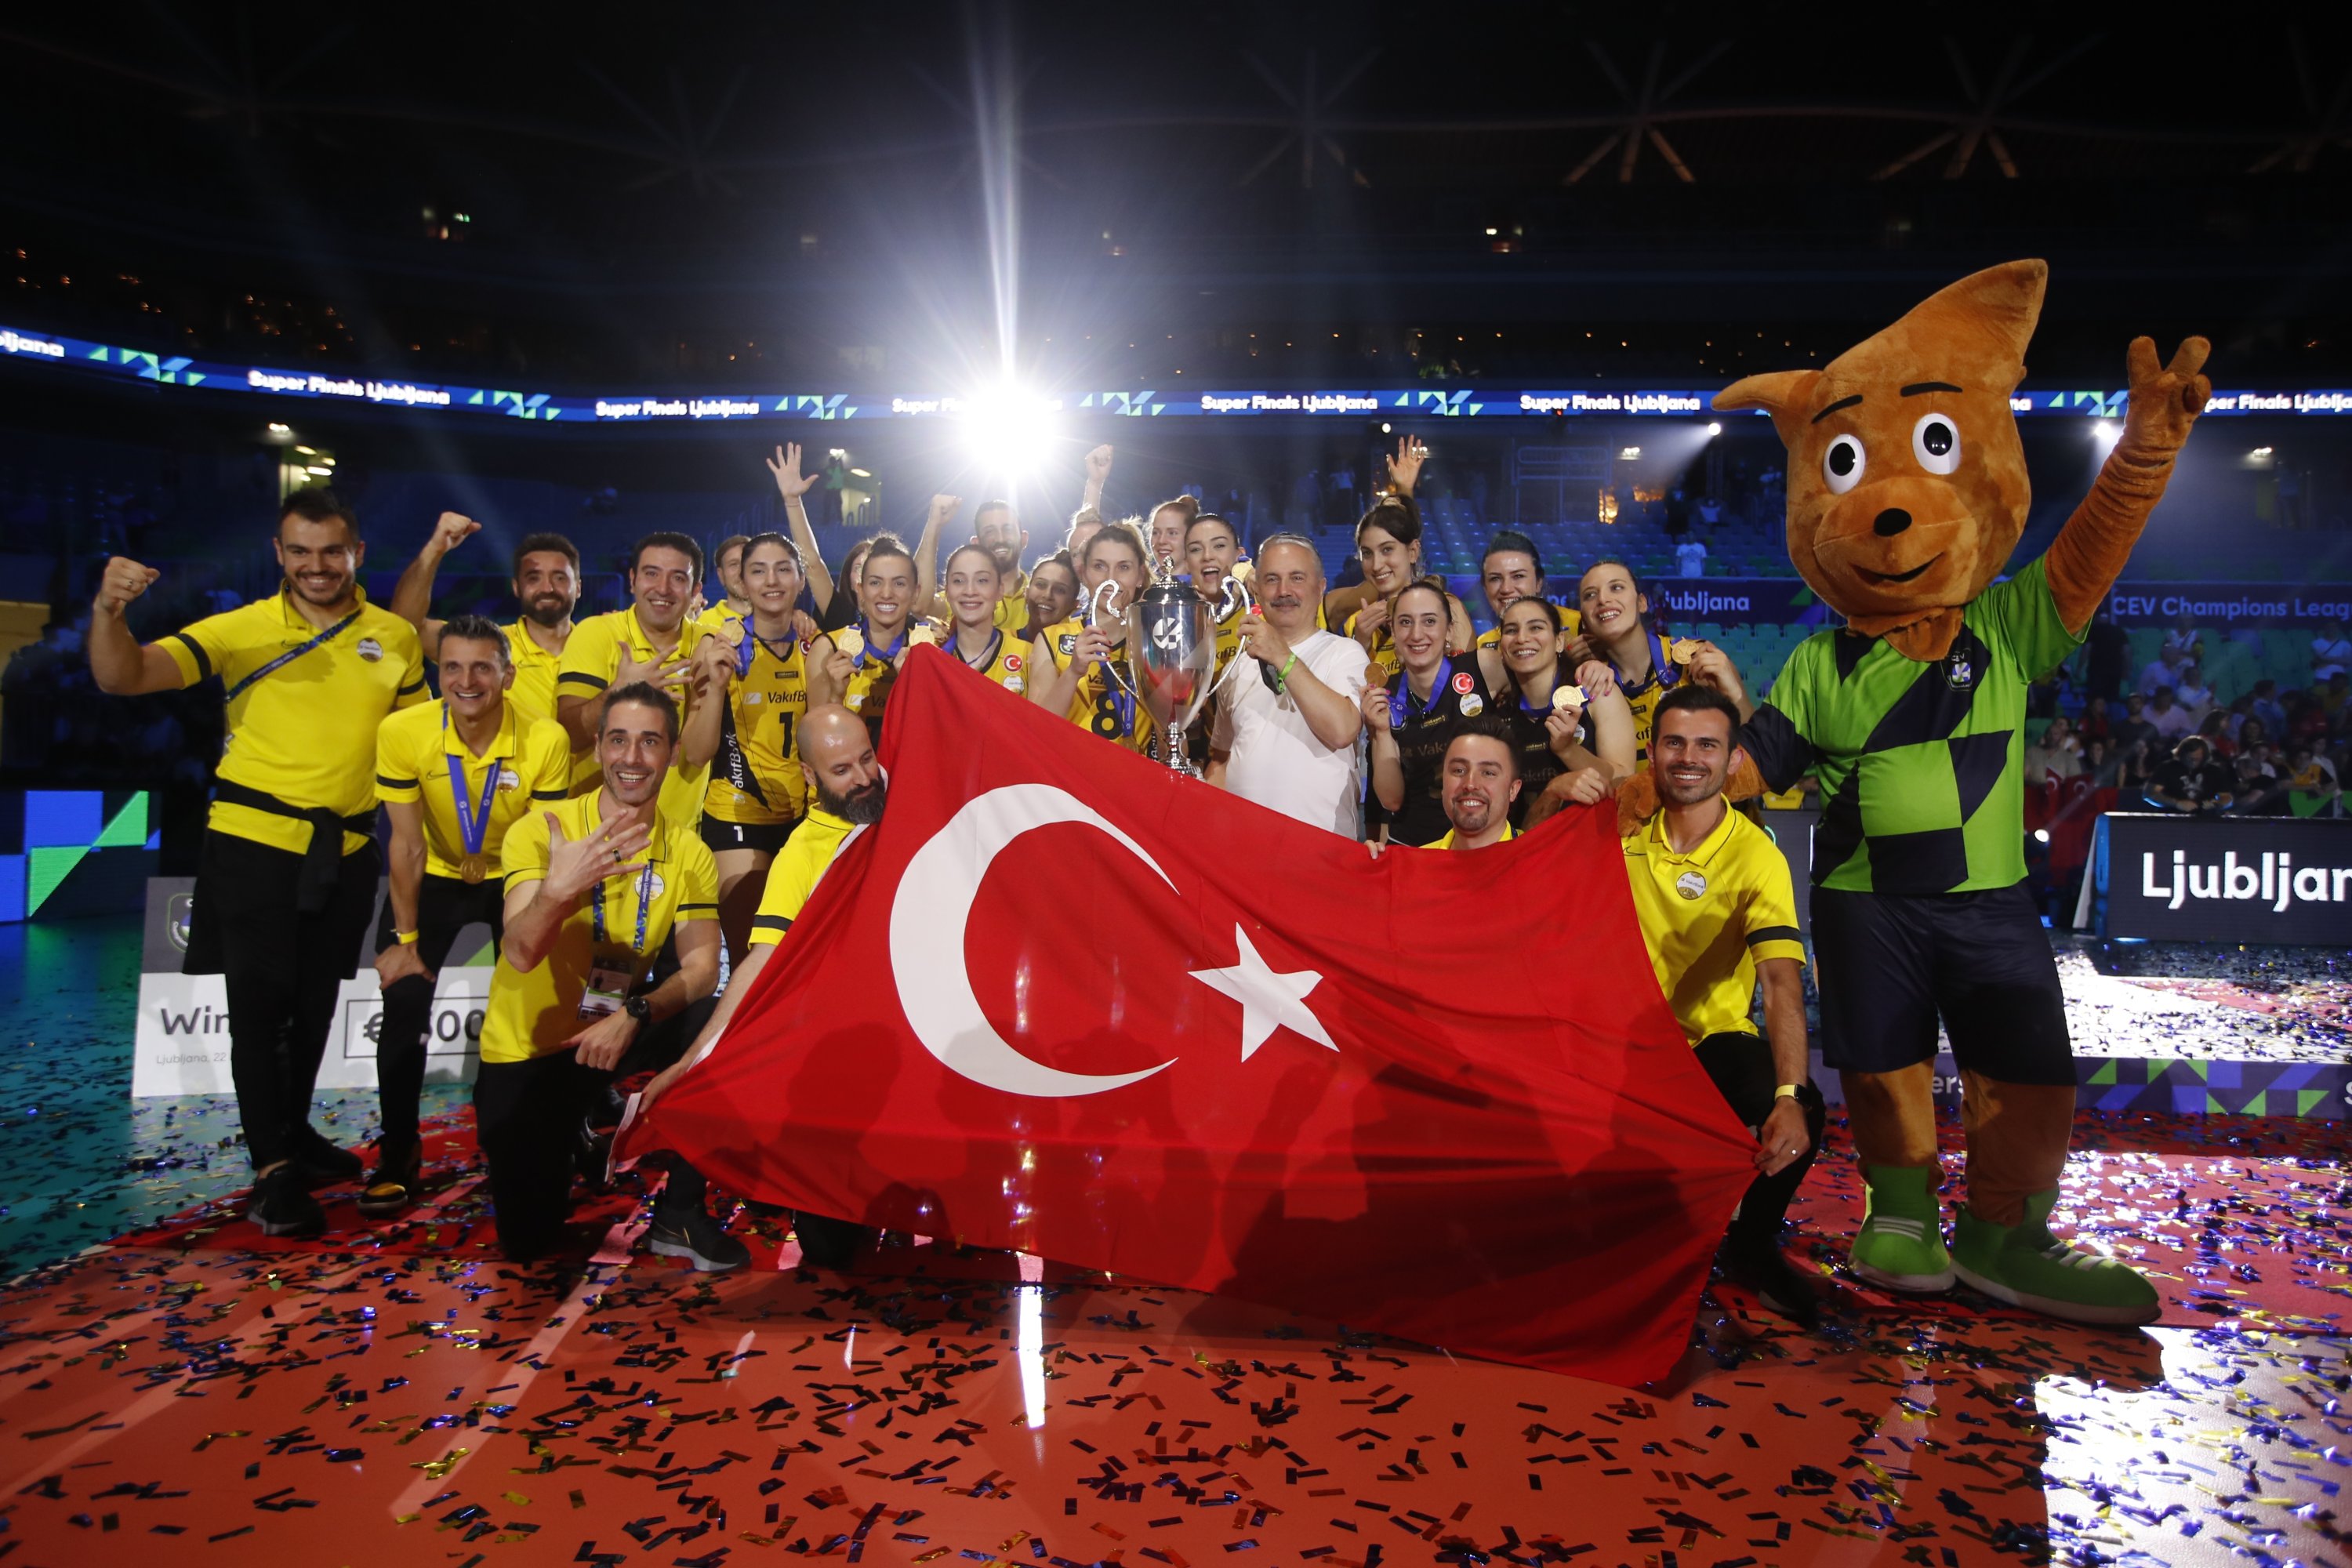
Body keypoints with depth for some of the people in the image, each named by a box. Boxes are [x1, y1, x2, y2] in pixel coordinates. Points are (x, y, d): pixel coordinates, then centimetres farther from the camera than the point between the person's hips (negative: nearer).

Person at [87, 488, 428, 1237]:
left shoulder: (395, 638, 4)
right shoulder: (239, 630, -7)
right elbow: (123, 677, -13)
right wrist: (109, 609, -33)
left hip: (346, 850, 4)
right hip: (253, 841, -3)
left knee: (316, 1000, 16)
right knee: (259, 1002, -2)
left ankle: (295, 1130, 34)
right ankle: (272, 1168, 7)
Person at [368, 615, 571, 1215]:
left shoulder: (546, 740, -24)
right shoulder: (403, 732, -22)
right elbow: (407, 845, -15)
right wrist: (405, 939, -12)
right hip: (434, 879, 0)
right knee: (404, 1007, -11)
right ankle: (398, 1159, 6)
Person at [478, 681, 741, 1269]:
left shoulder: (687, 852, -6)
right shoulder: (540, 831, -15)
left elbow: (702, 967, -15)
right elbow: (521, 955, -27)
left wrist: (634, 1016, -34)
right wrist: (557, 891, -49)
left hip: (611, 1035, 2)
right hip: (524, 1049, -2)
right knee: (527, 1240, -5)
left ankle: (679, 1213, -12)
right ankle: (571, 1141, 29)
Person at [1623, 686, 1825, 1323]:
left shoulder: (1756, 856, -14)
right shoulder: (1624, 829, -4)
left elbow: (1782, 982, -26)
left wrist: (1790, 1094, -41)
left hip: (1715, 1037, -1)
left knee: (1798, 1116, -29)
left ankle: (1752, 1246, 6)